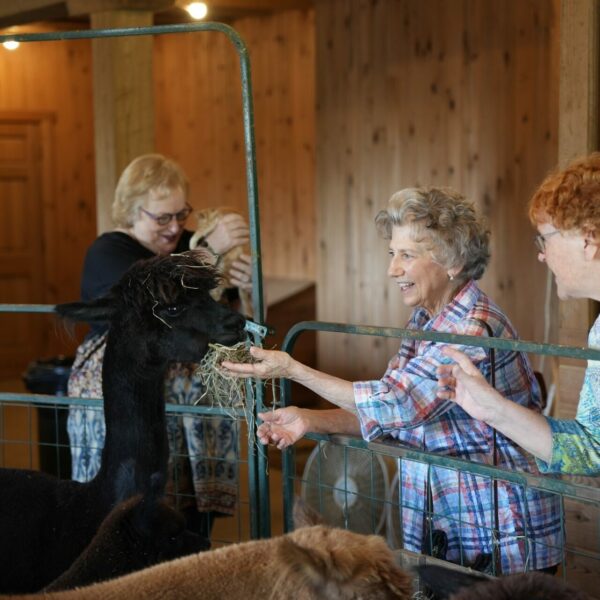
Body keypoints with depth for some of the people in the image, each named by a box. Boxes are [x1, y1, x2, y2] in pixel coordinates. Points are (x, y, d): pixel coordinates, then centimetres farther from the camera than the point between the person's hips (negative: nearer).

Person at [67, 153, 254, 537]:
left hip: (197, 399, 5)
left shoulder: (188, 244, 12)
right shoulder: (107, 254, -5)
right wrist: (209, 250, -30)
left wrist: (240, 284, -8)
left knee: (197, 512, 3)